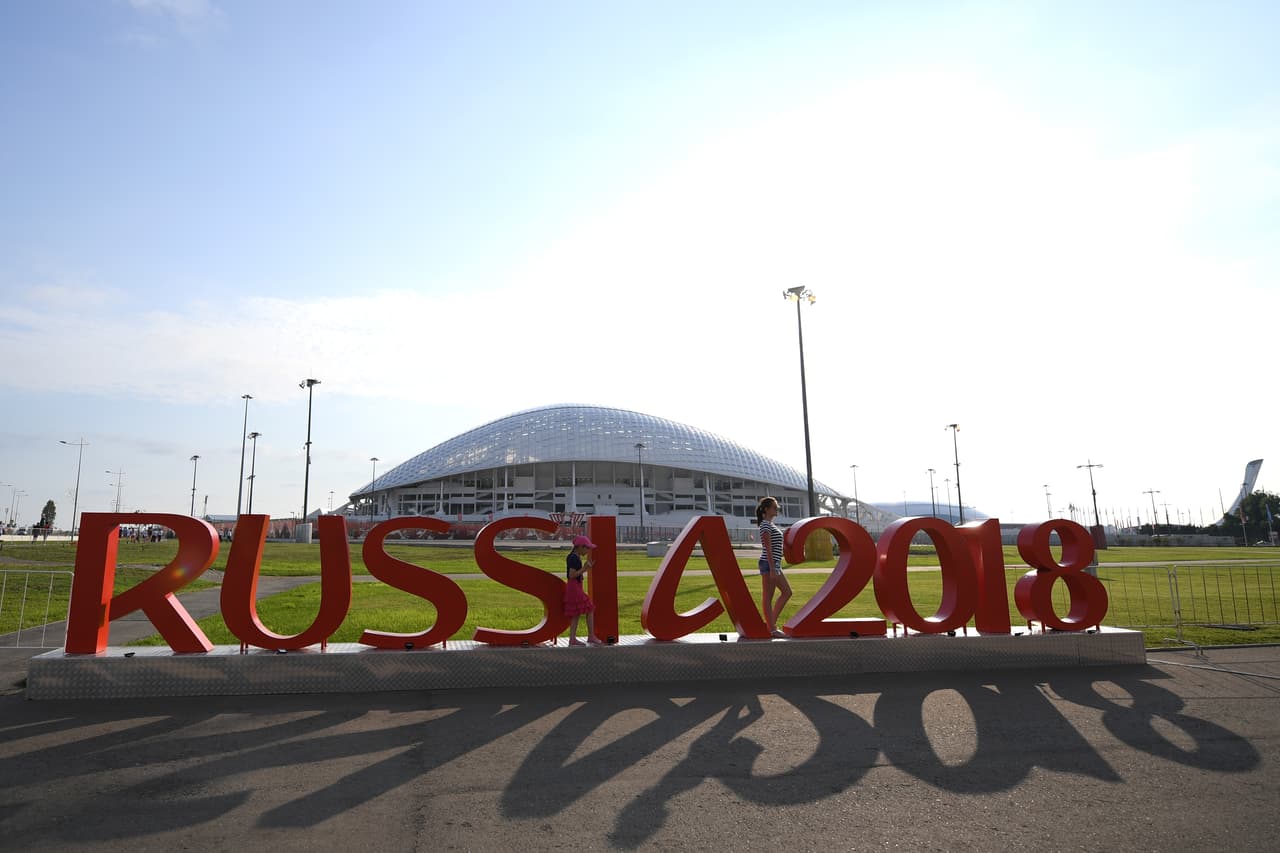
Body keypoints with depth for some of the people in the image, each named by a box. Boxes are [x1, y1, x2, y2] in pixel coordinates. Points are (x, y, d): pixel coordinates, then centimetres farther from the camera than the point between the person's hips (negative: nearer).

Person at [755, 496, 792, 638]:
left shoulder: (771, 524, 18)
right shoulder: (765, 525, -12)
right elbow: (768, 549, -18)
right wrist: (772, 569, -21)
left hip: (775, 564, 10)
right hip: (769, 564, -10)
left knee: (787, 592, 11)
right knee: (767, 597, -3)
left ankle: (771, 623, 14)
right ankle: (772, 629, 1)